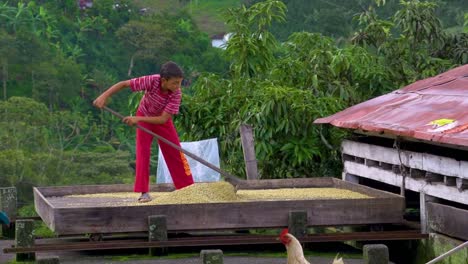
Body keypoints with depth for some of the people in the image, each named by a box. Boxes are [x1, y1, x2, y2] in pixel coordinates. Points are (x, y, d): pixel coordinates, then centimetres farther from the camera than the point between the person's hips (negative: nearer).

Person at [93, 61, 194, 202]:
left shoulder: (176, 93, -33)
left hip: (162, 119, 1)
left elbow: (163, 119, -35)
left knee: (176, 152, -1)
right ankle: (144, 192, -8)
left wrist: (137, 119, -41)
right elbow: (123, 84, -29)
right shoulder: (151, 81, -36)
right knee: (143, 152, -10)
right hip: (144, 116, -1)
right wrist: (104, 96, -38)